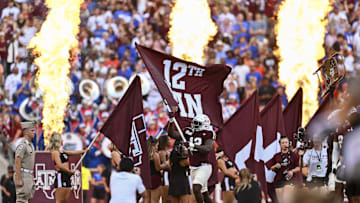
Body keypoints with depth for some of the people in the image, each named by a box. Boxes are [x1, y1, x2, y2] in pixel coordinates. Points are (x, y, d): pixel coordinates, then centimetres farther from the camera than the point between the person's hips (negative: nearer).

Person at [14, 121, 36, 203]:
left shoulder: (30, 145, 16)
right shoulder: (22, 145, -15)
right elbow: (17, 163, -20)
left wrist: (31, 178, 22)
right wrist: (19, 180, -23)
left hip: (29, 176, 10)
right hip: (22, 176, -10)